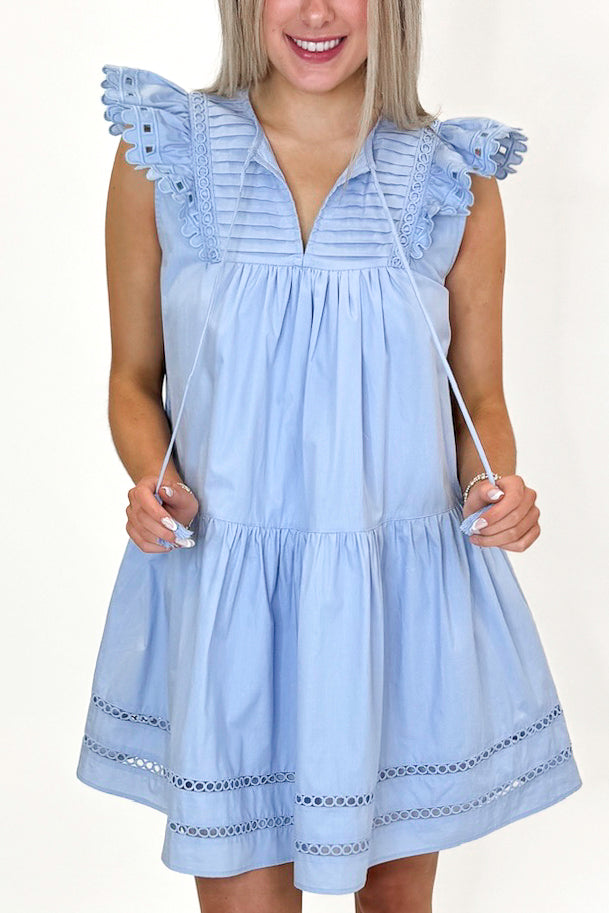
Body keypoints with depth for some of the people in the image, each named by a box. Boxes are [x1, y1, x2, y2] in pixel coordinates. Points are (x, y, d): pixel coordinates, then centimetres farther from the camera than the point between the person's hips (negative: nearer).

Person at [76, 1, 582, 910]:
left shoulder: (458, 180, 1)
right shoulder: (163, 154, 1)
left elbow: (480, 396, 8)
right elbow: (135, 376, 6)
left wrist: (498, 487, -12)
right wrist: (149, 479, -12)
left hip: (407, 590, 1)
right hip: (221, 596, -1)